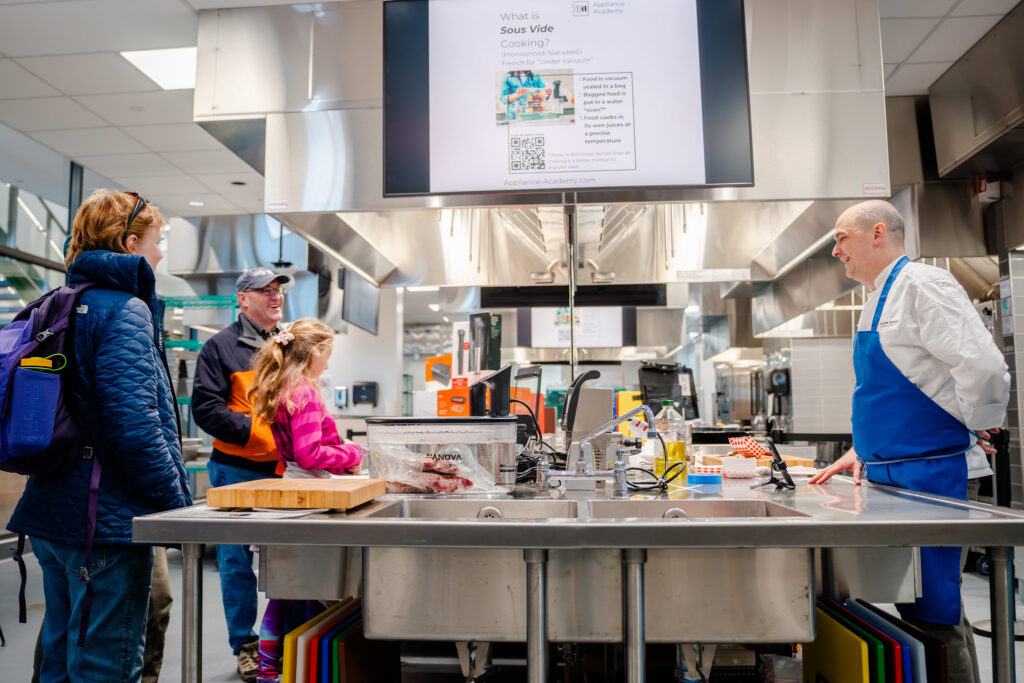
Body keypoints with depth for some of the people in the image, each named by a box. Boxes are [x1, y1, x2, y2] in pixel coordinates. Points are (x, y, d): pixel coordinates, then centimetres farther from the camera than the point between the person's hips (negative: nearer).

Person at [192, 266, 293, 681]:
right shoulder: (221, 347, -3)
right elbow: (206, 408, -10)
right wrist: (255, 430, -19)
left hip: (285, 470, 5)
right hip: (238, 471, -4)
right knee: (238, 562, 5)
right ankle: (244, 645, 19)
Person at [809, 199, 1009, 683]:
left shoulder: (921, 285, -13)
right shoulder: (877, 302, 17)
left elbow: (983, 367, -24)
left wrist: (974, 425, -8)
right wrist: (863, 451, 16)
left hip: (924, 475, -9)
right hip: (887, 475, 9)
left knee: (932, 611, -3)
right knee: (909, 604, 16)